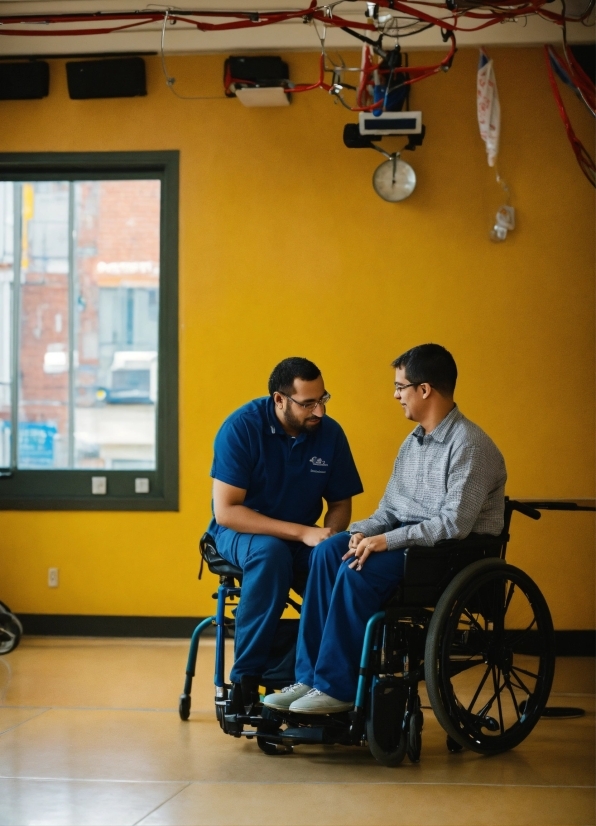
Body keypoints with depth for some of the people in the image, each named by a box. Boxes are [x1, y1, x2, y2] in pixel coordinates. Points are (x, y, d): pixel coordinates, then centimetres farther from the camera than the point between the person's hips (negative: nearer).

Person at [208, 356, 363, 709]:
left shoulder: (331, 434, -6)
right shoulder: (242, 427, -17)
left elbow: (341, 504, 7)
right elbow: (225, 511, -22)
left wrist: (329, 533, -19)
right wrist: (301, 532, -28)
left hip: (302, 541, 3)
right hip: (241, 531, -3)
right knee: (271, 552, -38)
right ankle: (245, 677, -28)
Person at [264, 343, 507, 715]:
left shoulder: (469, 445, -15)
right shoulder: (415, 441, 14)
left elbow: (455, 524, -23)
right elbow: (390, 509, 15)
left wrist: (386, 540, -23)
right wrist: (364, 531, -7)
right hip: (408, 539, 9)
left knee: (360, 570, -28)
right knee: (328, 551, -14)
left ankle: (337, 687, -20)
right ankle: (310, 677, -17)